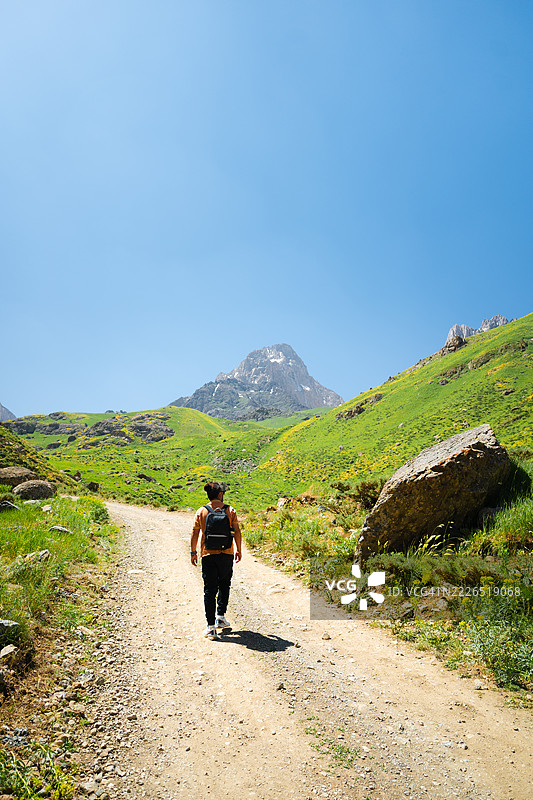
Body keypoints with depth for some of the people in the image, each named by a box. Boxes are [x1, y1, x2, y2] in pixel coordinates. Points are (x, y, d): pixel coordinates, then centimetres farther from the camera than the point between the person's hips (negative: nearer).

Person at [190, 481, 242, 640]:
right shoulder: (230, 510, -1)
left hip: (208, 554, 0)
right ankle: (221, 616, 17)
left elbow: (195, 533, -1)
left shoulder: (201, 512, -1)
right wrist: (238, 550, 10)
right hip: (226, 554, 0)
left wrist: (193, 552, 9)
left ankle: (211, 626, 4)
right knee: (224, 584, 21)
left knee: (209, 590, 5)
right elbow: (237, 532, -1)